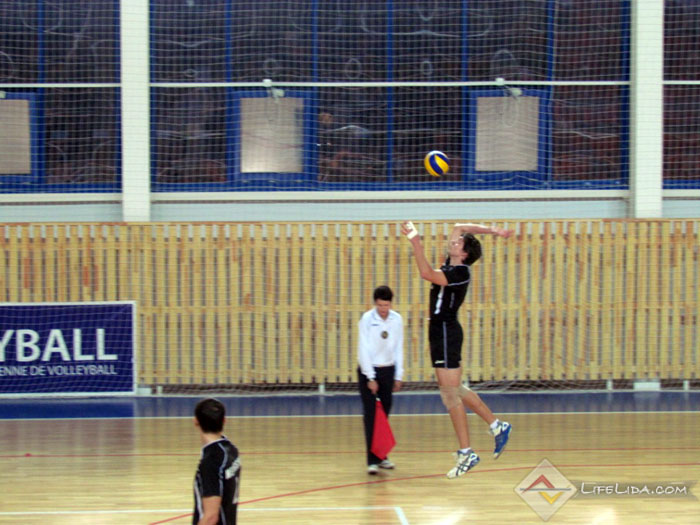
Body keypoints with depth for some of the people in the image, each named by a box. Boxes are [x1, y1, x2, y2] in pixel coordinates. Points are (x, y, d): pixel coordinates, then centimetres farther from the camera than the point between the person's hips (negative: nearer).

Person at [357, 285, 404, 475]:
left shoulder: (397, 320, 0)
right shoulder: (367, 319, -11)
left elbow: (398, 349, 7)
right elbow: (363, 349, -12)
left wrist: (398, 376, 7)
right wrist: (371, 378, -14)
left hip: (388, 369, 4)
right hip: (368, 370, -4)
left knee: (384, 414, 9)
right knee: (370, 415, -8)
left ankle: (381, 456, 21)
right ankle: (372, 460, -11)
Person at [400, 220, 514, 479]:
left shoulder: (459, 273, -16)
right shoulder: (453, 265, 9)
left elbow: (427, 274, -31)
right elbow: (459, 227, 21)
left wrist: (415, 241, -31)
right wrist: (493, 231, 16)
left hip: (446, 332, -10)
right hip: (441, 331, 10)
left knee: (450, 394, -7)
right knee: (455, 391, 18)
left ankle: (466, 453, -4)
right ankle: (497, 426, 26)